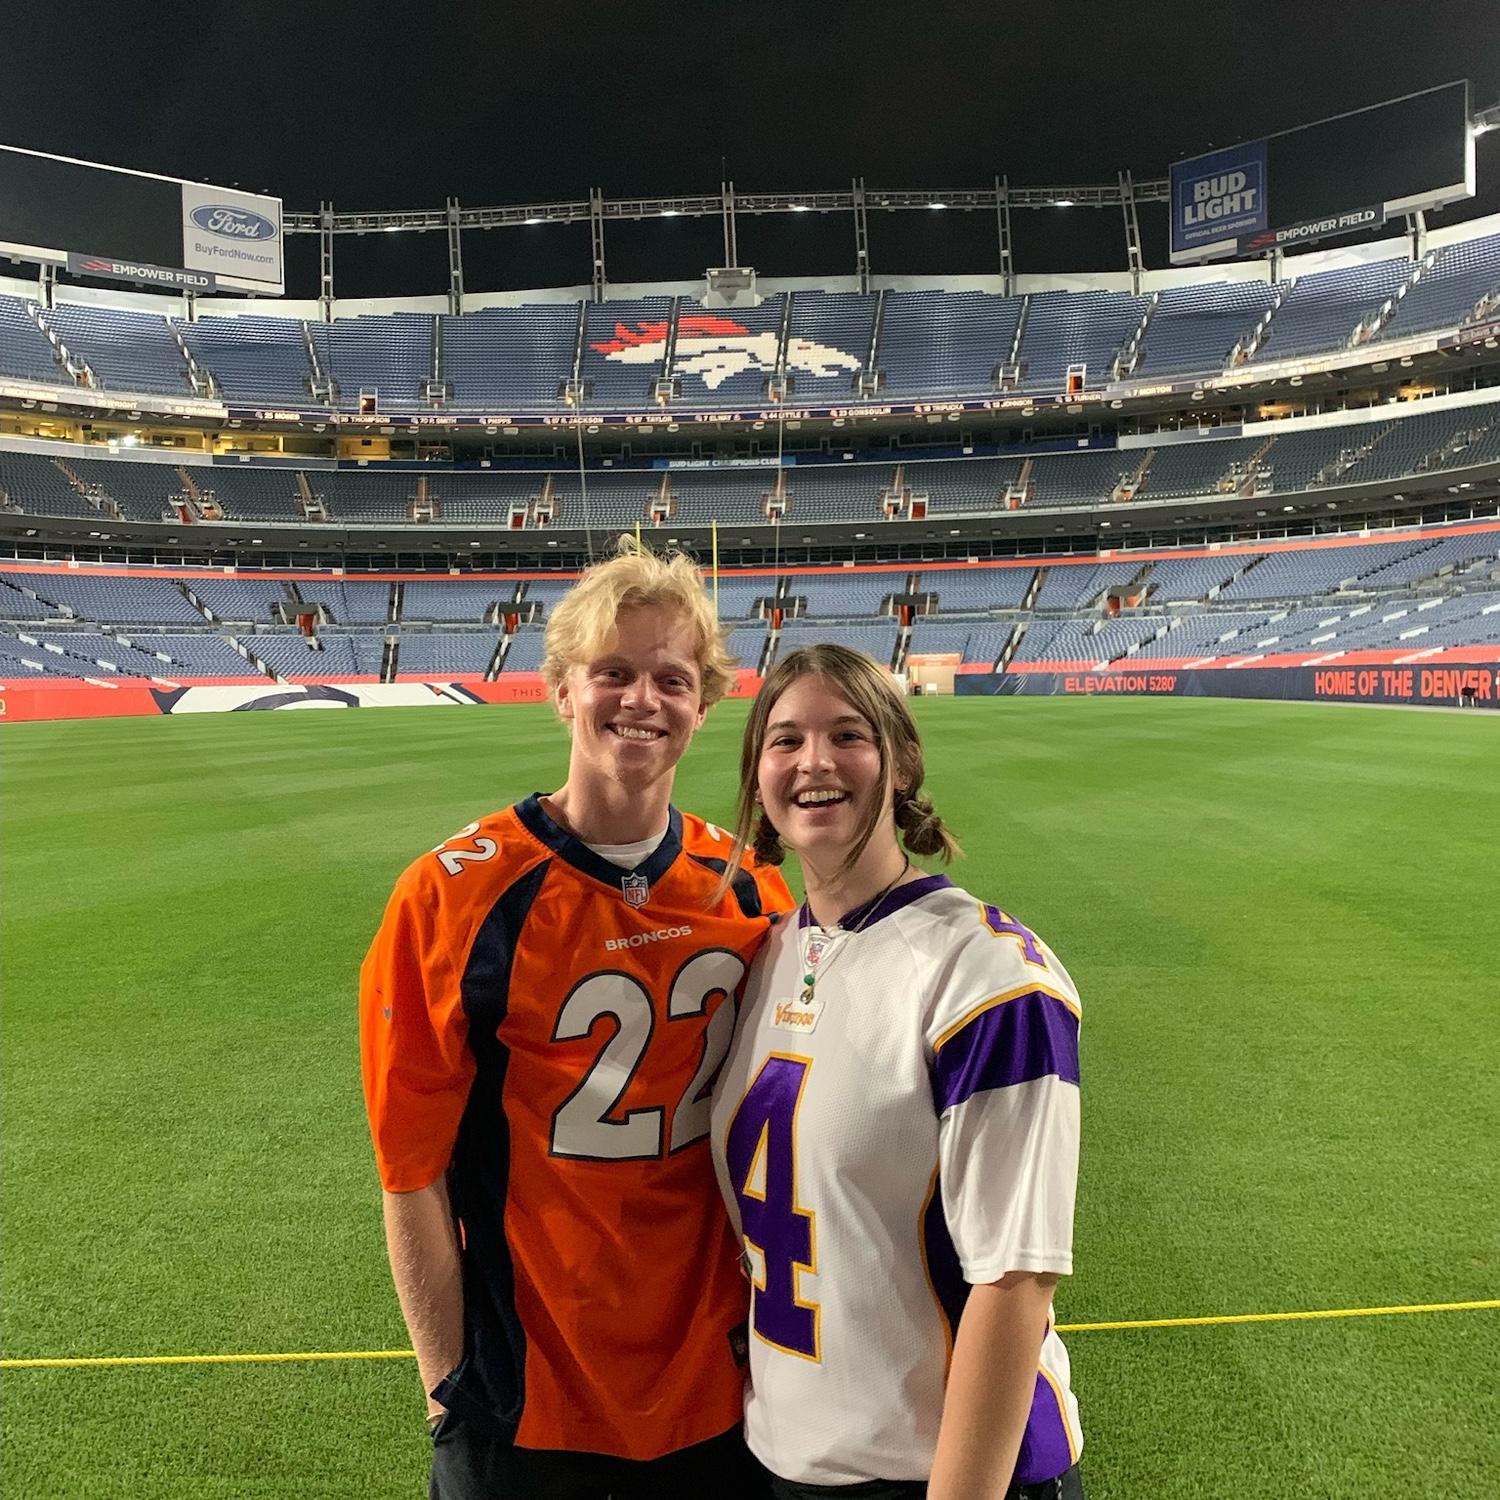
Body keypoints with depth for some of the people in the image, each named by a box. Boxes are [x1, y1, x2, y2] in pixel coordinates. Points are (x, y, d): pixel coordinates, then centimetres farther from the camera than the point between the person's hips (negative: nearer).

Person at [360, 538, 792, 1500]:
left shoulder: (749, 890, -5)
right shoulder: (454, 896, -16)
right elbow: (415, 1174, -10)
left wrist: (768, 1329, 7)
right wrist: (452, 1387, -7)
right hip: (524, 1403, -3)